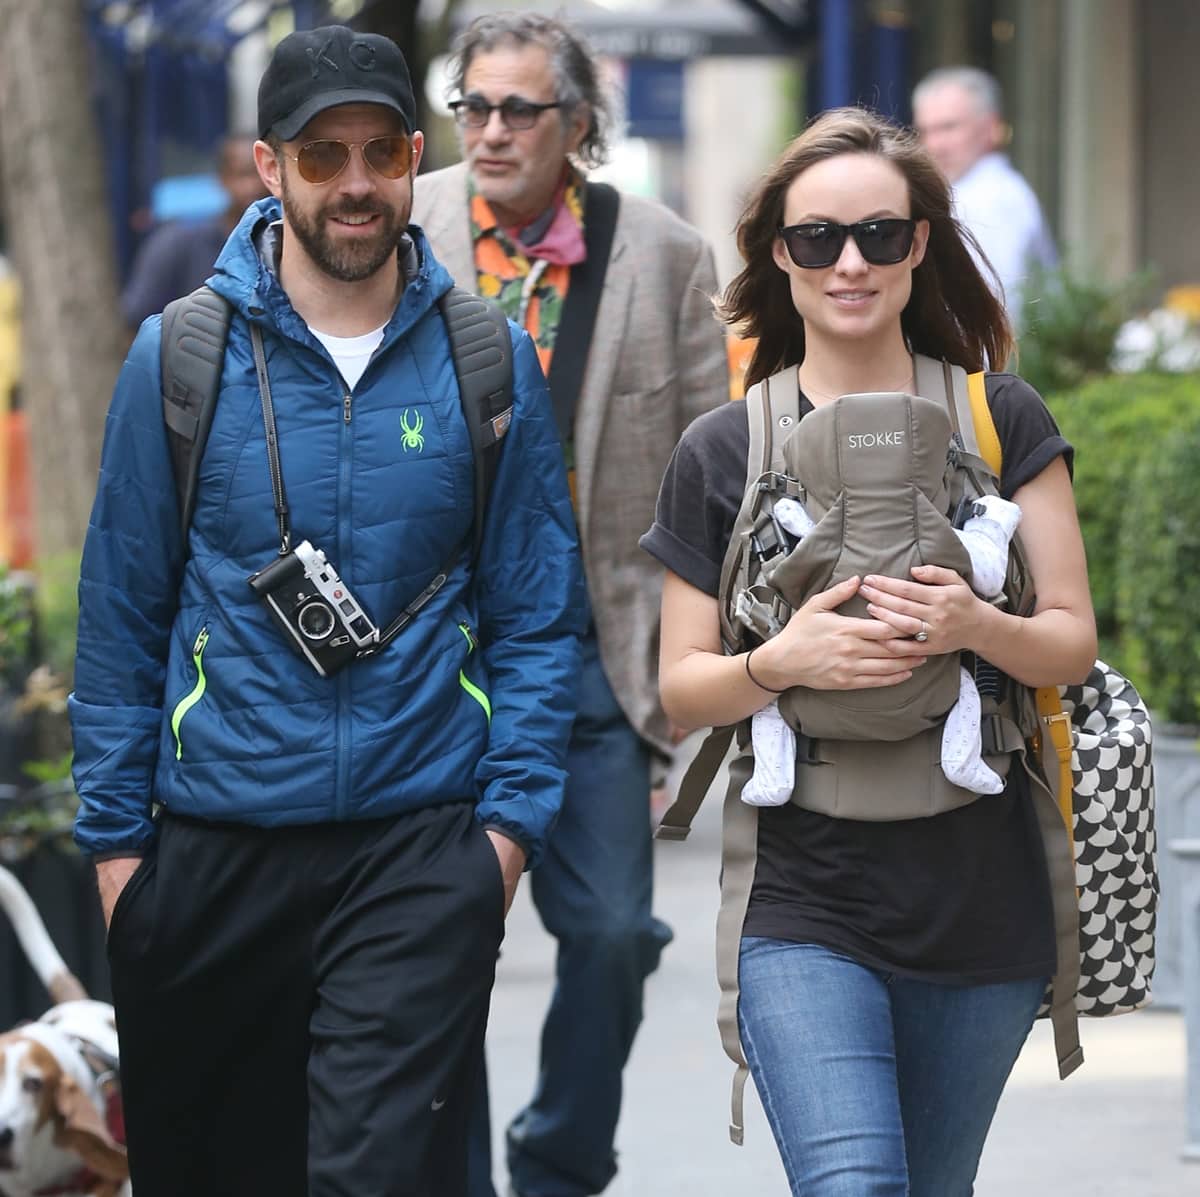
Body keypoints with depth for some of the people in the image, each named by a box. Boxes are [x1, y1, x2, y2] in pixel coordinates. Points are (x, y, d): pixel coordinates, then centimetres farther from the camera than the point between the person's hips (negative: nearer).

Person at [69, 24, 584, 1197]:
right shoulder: (180, 358, -1)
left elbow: (537, 617, 5)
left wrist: (510, 817, -4)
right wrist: (114, 834, 1)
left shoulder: (489, 362, 1)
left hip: (422, 849, -1)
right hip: (213, 856, 1)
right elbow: (121, 617, 4)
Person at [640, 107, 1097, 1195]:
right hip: (805, 904, -1)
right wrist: (781, 663, -16)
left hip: (984, 899, 2)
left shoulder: (999, 421, 4)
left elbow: (1073, 644, 3)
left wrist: (976, 626, -18)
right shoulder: (722, 452, 4)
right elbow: (682, 689, 6)